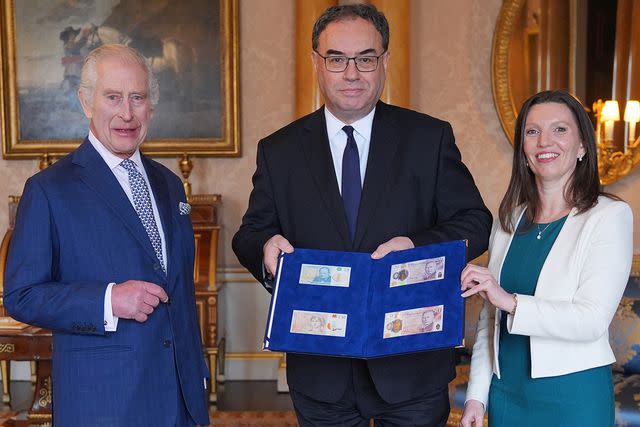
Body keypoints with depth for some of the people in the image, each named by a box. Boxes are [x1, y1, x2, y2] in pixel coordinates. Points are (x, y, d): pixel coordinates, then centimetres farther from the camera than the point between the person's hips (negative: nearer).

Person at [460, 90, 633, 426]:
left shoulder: (610, 216, -9)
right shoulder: (509, 219, 6)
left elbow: (593, 320, -18)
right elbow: (490, 318, 8)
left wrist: (511, 301, -27)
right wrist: (476, 396, 4)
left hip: (574, 397, -4)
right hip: (505, 393, 4)